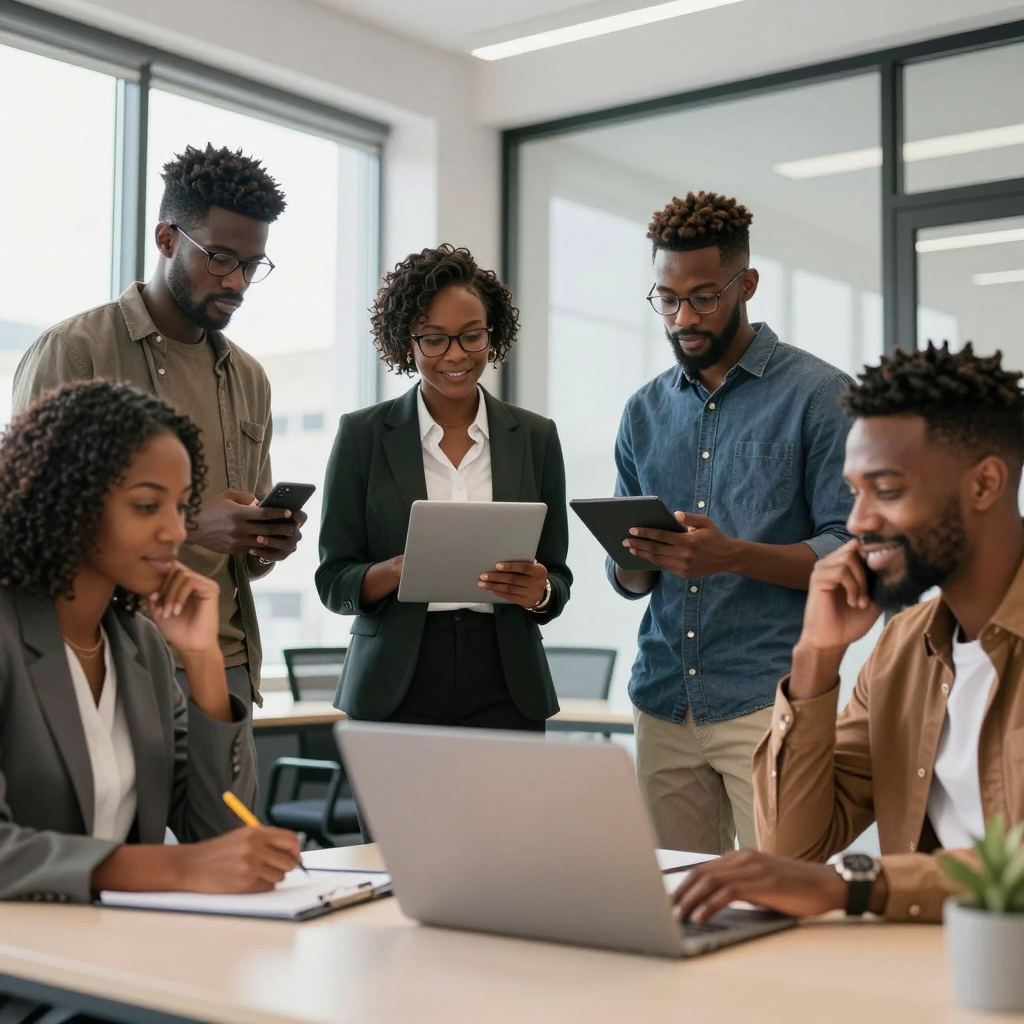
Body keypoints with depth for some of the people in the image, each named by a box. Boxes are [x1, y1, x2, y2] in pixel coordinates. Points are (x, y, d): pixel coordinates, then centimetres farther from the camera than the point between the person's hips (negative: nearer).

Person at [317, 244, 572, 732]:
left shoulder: (535, 436, 6)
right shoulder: (362, 434, 2)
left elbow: (558, 578, 9)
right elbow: (333, 581, 0)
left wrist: (539, 591, -14)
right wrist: (400, 570, -20)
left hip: (503, 695, 2)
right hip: (393, 696, -1)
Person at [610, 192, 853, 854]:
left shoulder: (819, 395, -2)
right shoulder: (646, 412, 14)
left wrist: (734, 556, -22)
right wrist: (635, 558, -7)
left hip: (768, 699, -4)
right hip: (664, 701, 5)